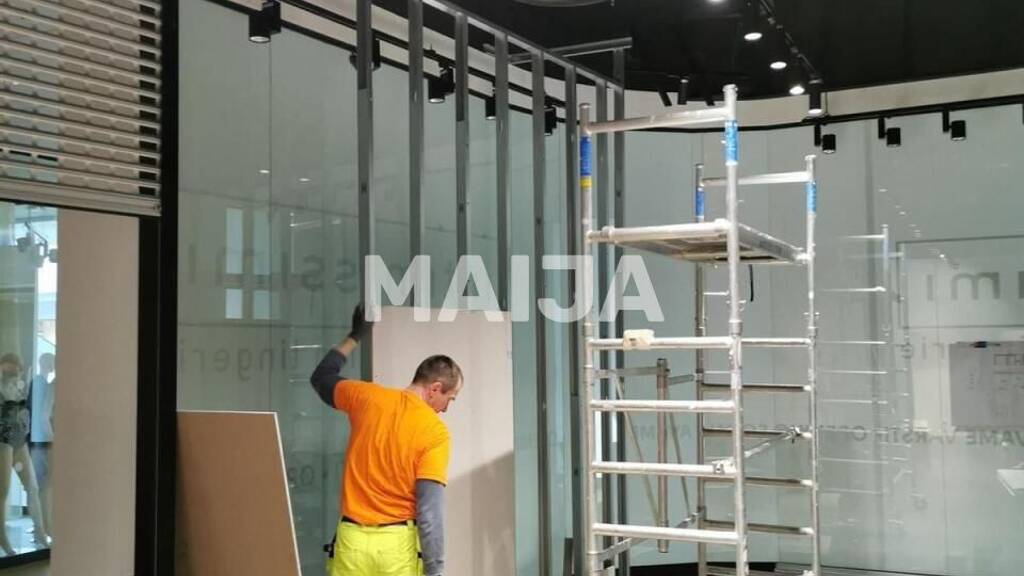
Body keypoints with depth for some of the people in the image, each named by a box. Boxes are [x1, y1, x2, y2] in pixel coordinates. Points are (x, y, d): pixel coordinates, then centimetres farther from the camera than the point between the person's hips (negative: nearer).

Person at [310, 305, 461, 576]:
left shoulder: (368, 397, 1)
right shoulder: (435, 431, -10)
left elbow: (321, 378, 23)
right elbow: (429, 510, -15)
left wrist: (356, 335, 33)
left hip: (352, 540, 4)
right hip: (398, 544, -4)